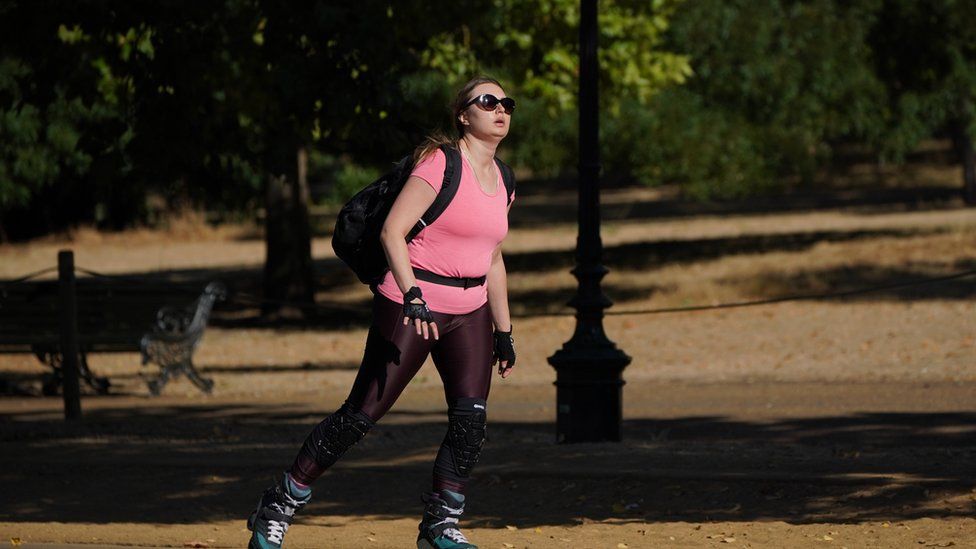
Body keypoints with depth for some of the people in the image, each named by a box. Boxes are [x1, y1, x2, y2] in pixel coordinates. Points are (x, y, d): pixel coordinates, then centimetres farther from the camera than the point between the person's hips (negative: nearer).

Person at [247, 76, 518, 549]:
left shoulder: (501, 182, 10)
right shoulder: (440, 163, -13)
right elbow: (392, 231, -20)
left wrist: (504, 331, 20)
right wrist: (412, 296, -30)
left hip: (471, 310, 7)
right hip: (411, 304, -7)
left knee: (471, 419, -6)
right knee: (362, 414, -6)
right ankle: (278, 508, 5)